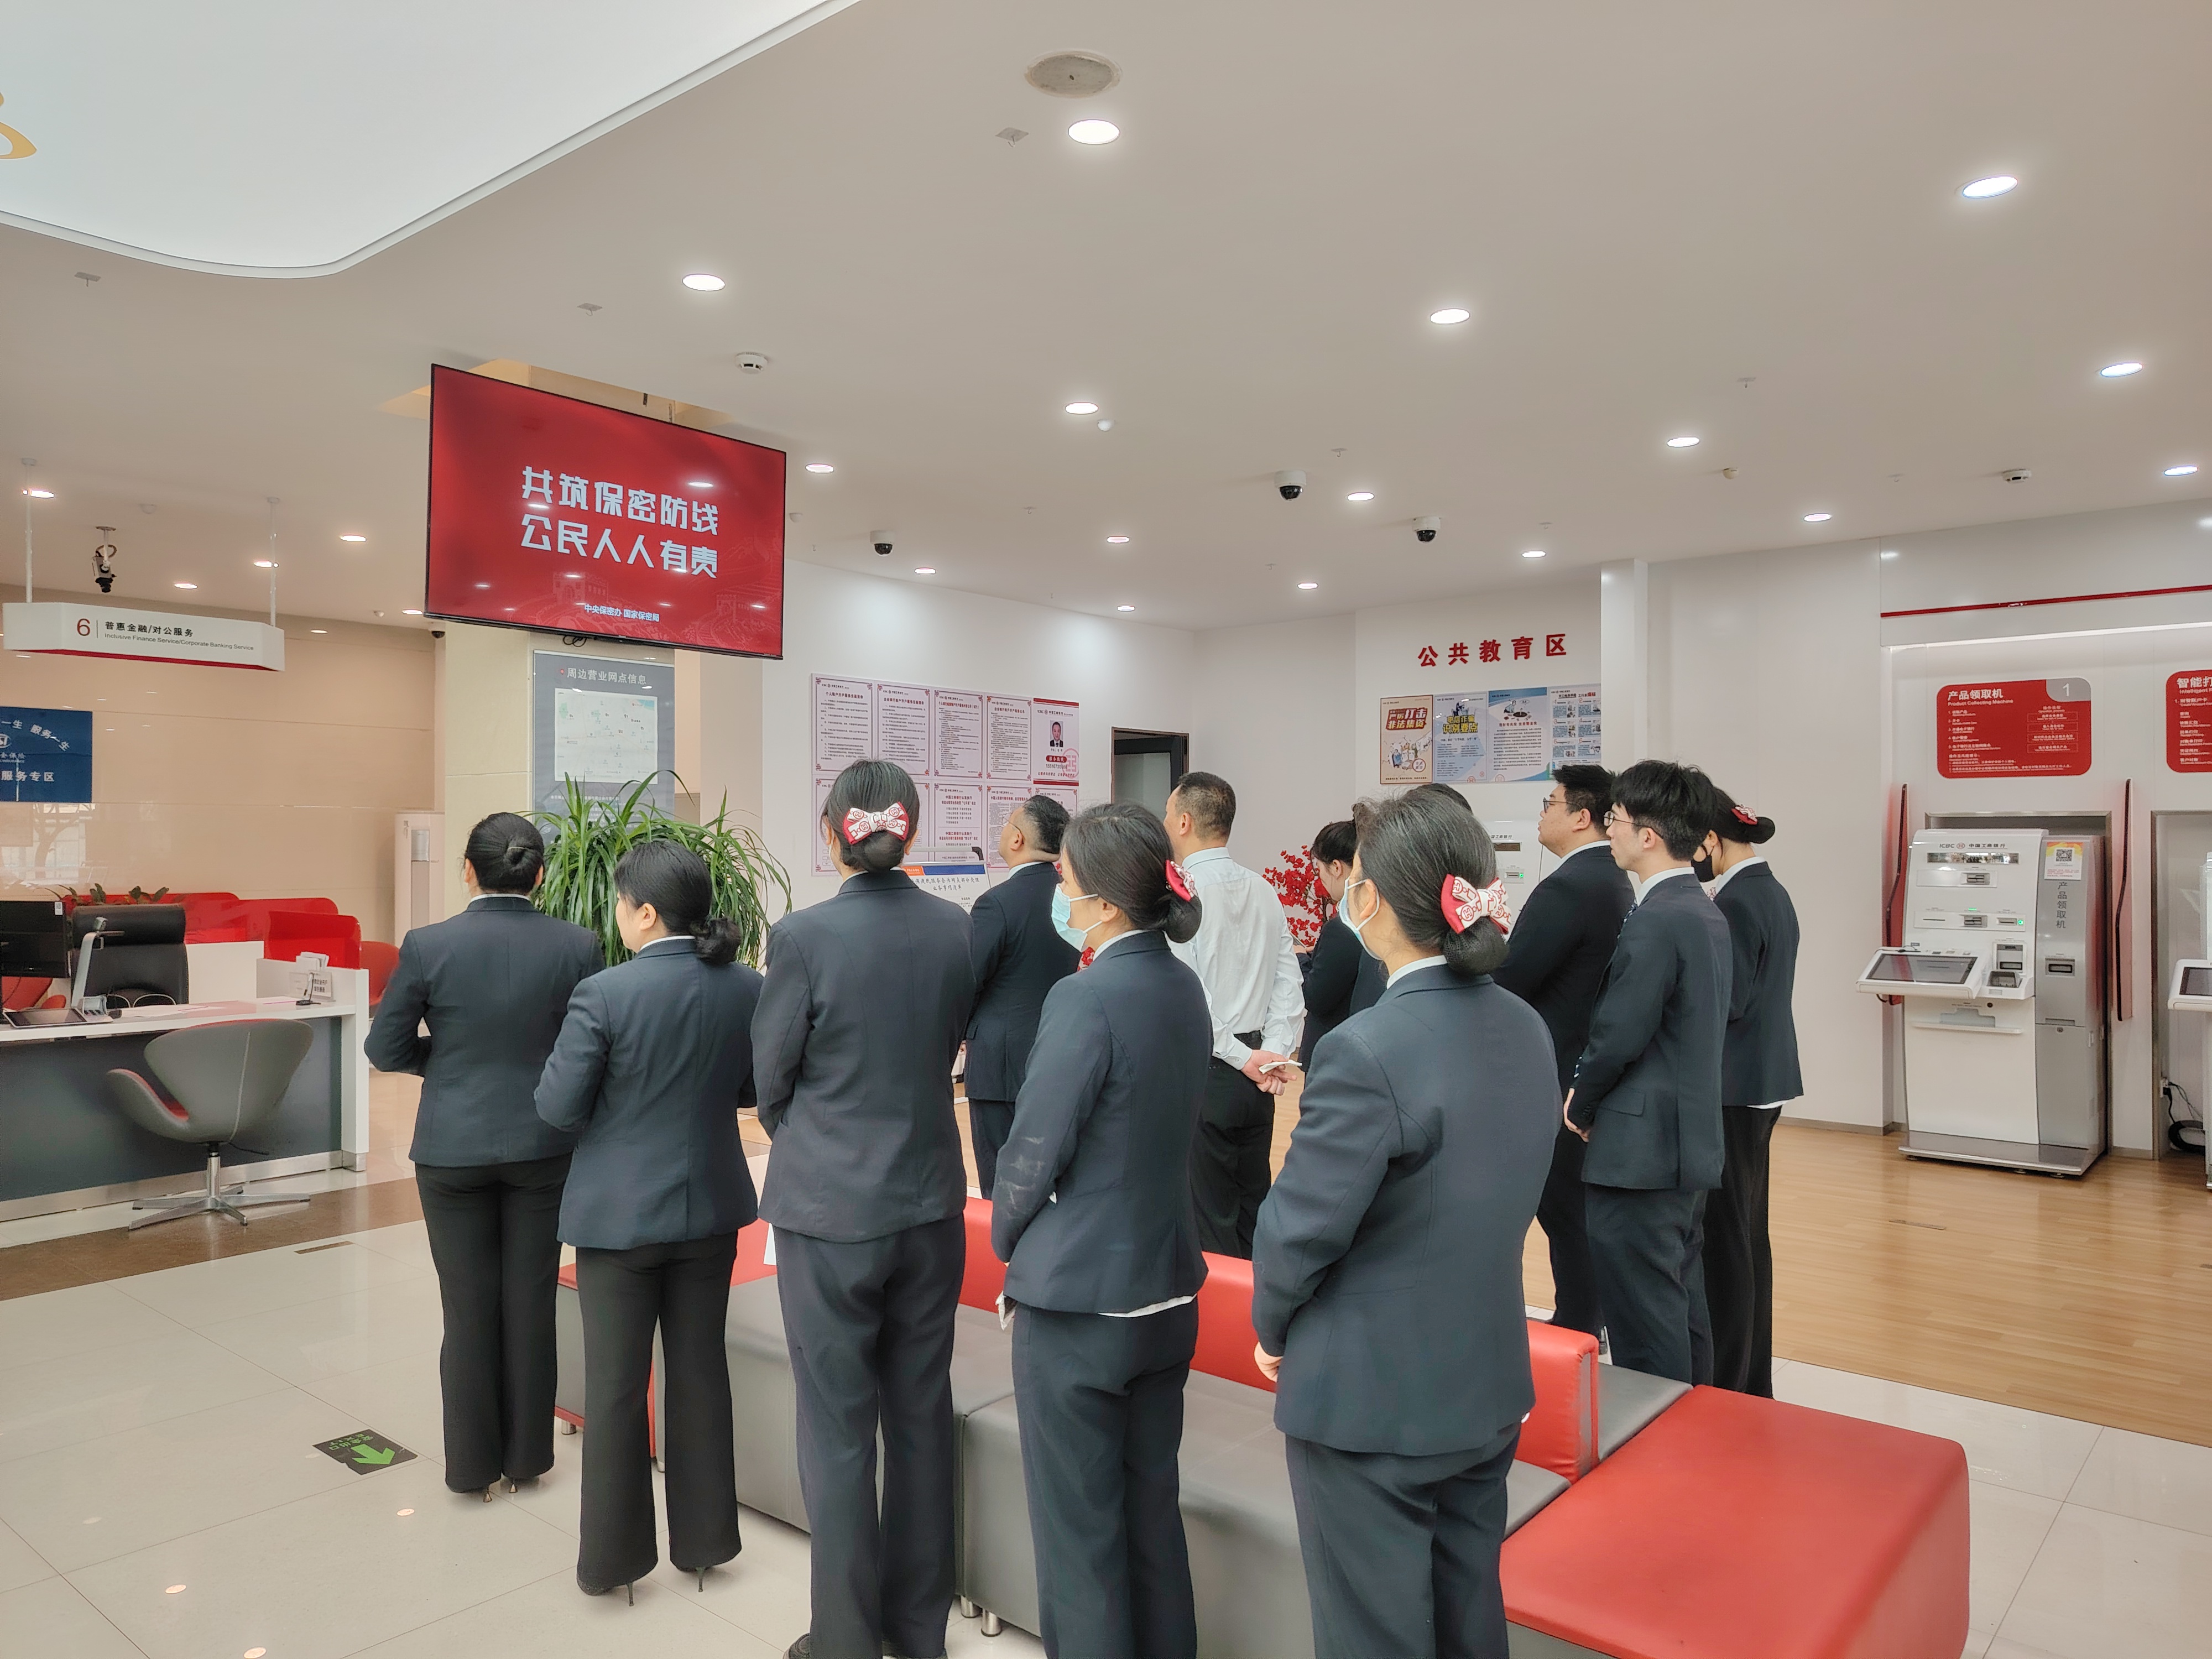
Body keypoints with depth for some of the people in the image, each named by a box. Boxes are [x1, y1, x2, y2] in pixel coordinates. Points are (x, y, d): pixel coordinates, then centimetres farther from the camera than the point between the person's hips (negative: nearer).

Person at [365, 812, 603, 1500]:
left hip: (454, 1148, -1)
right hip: (543, 1146, 1)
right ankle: (526, 1456, 26)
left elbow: (386, 1049, -4)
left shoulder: (428, 946, -12)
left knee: (470, 1309, 12)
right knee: (532, 1303, 13)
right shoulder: (576, 947, -10)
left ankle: (475, 1465, 24)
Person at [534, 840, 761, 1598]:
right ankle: (702, 1537, 29)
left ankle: (612, 1555, 25)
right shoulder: (745, 988, -7)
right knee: (700, 1372, 16)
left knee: (615, 1384, 11)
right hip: (710, 1207, 4)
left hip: (620, 1213, -4)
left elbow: (558, 1107, -13)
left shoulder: (604, 995, -19)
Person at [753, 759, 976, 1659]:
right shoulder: (956, 930, -4)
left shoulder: (804, 936, -16)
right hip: (930, 1200, 4)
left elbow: (772, 1078, -6)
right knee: (921, 1415, 17)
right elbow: (951, 1046, 6)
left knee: (838, 1429, 10)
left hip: (831, 1207, -4)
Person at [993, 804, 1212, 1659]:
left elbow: (1033, 1153, -17)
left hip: (1077, 1299, -7)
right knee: (1152, 1507, 21)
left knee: (1078, 1525, 10)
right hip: (1166, 1291, 8)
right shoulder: (1184, 988, 2)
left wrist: (1009, 1243, 2)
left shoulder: (1086, 999, -22)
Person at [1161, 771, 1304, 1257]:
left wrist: (1243, 1058, -12)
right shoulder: (1263, 891, 6)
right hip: (1255, 1077, 7)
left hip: (1201, 1071, -7)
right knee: (1253, 1213, 17)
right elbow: (1289, 984, 3)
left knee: (1209, 1222, 3)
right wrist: (1274, 1051, -4)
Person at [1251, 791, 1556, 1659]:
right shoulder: (1526, 1030, -2)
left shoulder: (1367, 1051, -27)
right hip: (1490, 1389, 7)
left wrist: (1273, 1328, -2)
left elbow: (1301, 1226, -20)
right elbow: (1501, 1192, 6)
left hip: (1369, 1402, -7)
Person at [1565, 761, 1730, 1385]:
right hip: (1690, 1140, 10)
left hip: (1639, 1149, -10)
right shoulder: (1706, 913, 11)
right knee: (1680, 1303, 19)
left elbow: (1618, 1035, -20)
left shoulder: (1655, 921, -20)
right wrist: (1592, 1098, 12)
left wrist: (1581, 1106, -2)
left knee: (1641, 1318, 0)